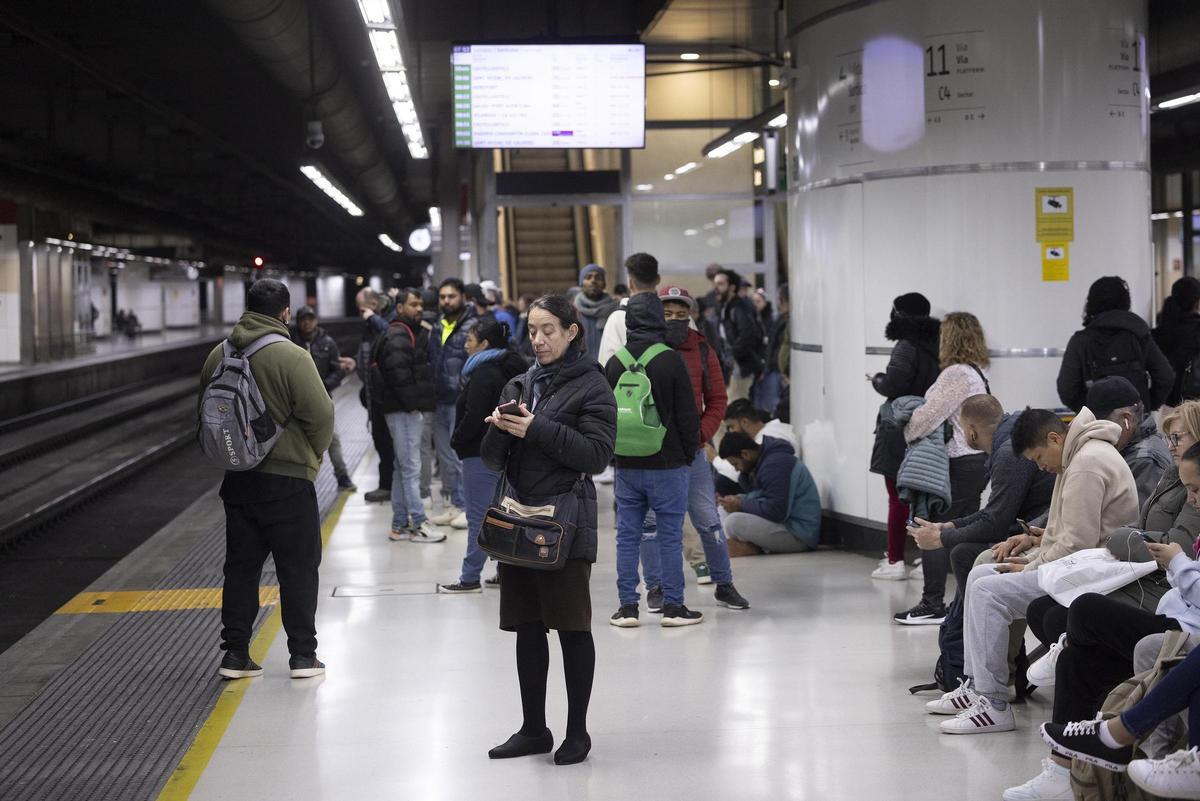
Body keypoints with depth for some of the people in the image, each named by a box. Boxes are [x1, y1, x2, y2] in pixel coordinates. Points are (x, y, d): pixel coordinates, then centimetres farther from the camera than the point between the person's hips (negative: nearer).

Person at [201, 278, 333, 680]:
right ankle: (303, 655, 9)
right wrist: (313, 453, 1)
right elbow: (320, 414, -17)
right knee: (298, 567, 5)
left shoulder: (219, 355, 2)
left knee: (240, 565, 13)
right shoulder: (291, 356, -16)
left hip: (237, 479, 5)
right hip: (287, 479, -5)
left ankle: (235, 653, 15)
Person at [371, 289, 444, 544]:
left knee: (403, 468, 13)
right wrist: (412, 403, -17)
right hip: (404, 409, -11)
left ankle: (400, 525, 19)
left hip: (408, 409, 11)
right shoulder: (397, 336, -13)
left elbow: (419, 369, 22)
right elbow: (399, 374, -21)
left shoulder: (412, 333, 19)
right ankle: (418, 524, -6)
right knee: (411, 467, -8)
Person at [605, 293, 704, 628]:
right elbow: (687, 414, -6)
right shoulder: (671, 360, -9)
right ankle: (673, 606, 4)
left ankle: (627, 606, 9)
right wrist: (690, 452, 7)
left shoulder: (615, 363, 3)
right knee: (670, 536, 2)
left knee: (627, 535, 8)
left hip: (626, 465, 4)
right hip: (667, 464, -4)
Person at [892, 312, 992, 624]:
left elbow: (930, 414, -18)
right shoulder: (978, 373, 16)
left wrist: (907, 433, -3)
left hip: (959, 464, -10)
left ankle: (932, 605, -6)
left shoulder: (955, 374, -15)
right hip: (979, 459, 10)